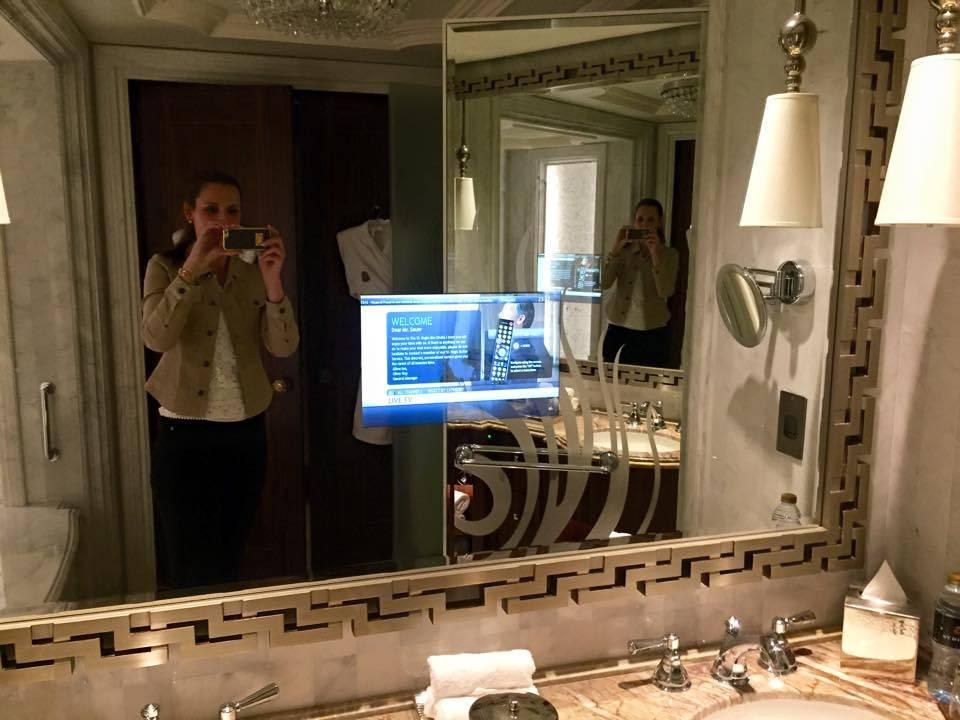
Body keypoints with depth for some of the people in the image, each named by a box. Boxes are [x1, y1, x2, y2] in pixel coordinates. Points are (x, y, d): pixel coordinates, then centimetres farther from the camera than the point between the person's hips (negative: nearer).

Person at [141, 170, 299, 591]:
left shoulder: (254, 270, 4)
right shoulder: (166, 267, -3)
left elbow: (283, 347, -8)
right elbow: (156, 338, -20)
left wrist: (272, 279, -20)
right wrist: (193, 268, -26)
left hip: (246, 429, 3)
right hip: (185, 431, -2)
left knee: (230, 556, 17)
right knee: (185, 564, 6)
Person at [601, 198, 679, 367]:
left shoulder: (669, 254, 1)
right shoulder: (624, 250, 6)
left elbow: (665, 292, -14)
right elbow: (604, 283, -7)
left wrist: (655, 254, -19)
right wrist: (616, 248, -14)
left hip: (651, 333, -2)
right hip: (618, 327, 2)